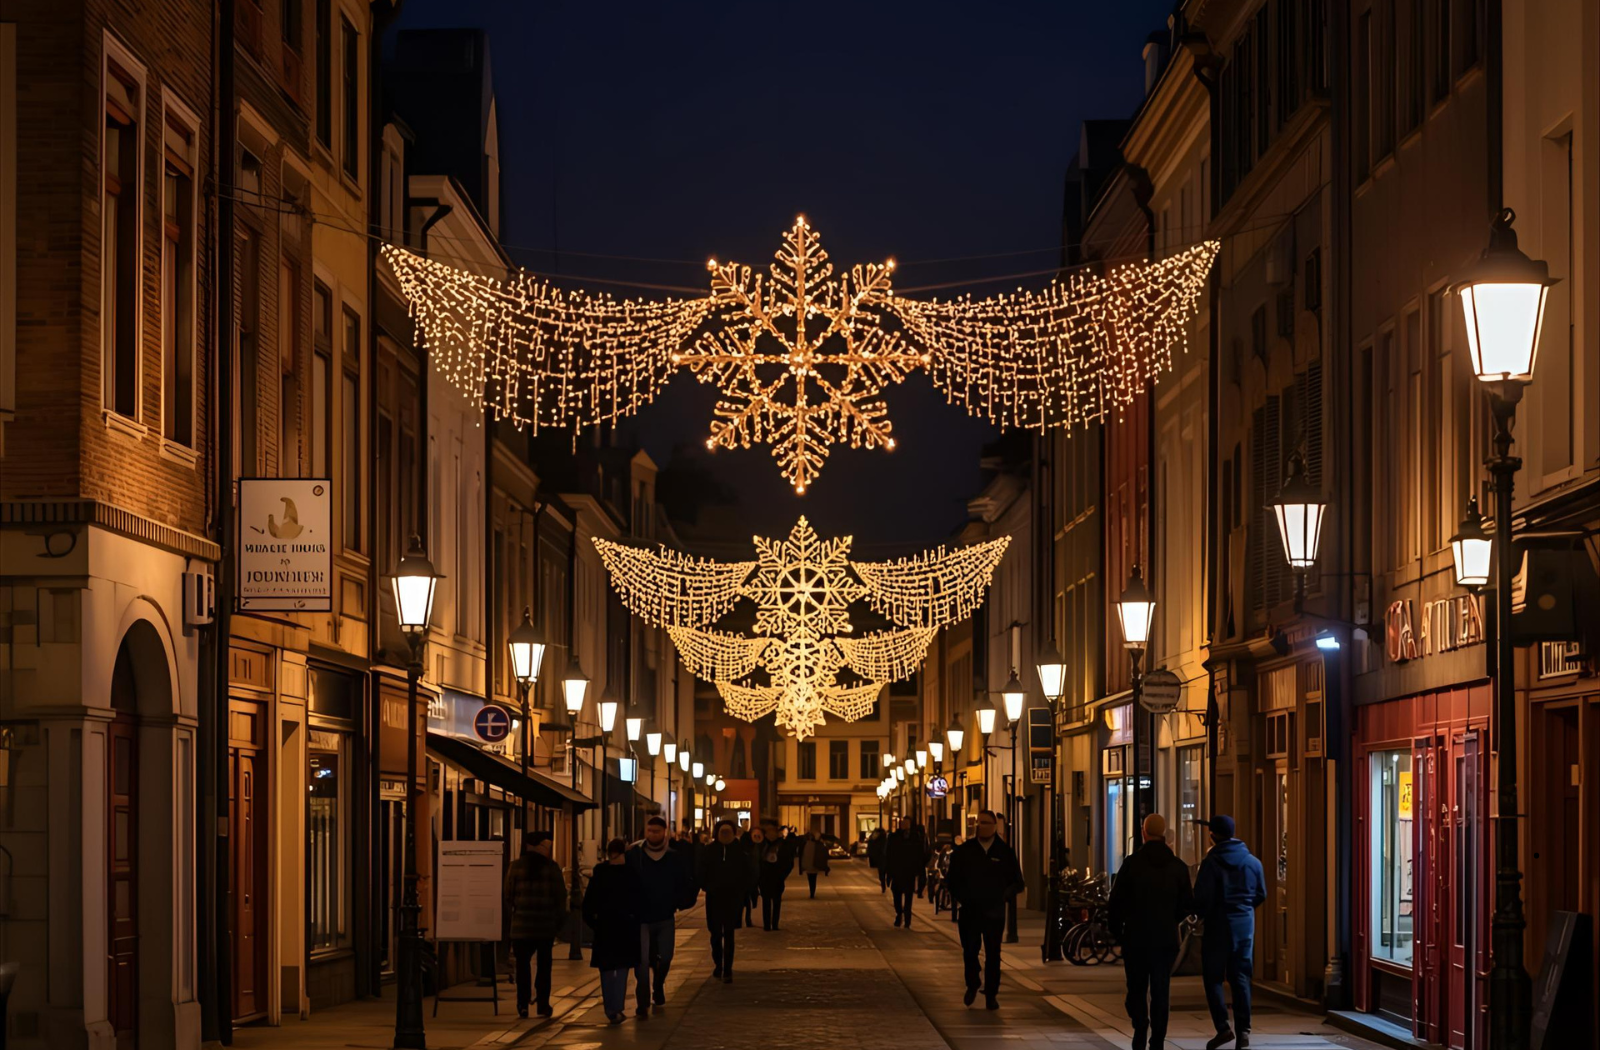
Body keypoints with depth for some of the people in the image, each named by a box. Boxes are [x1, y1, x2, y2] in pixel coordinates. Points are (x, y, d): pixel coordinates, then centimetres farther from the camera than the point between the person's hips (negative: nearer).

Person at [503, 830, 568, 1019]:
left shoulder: (515, 867, -1)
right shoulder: (552, 868, -2)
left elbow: (508, 895, 1)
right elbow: (561, 896, 0)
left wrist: (512, 915, 14)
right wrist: (560, 921, 8)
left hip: (521, 924, 0)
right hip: (546, 925, 0)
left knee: (523, 964, 6)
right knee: (544, 965, 8)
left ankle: (523, 1005, 1)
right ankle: (543, 1005, 6)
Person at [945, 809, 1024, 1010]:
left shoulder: (1005, 851, 2)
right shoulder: (964, 850, 3)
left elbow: (1017, 882, 7)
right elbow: (953, 878, 10)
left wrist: (1003, 896, -4)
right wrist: (960, 897, -1)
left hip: (994, 912, -1)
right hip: (970, 911, 1)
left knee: (993, 954, 2)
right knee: (969, 952, 3)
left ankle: (991, 994, 10)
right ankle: (972, 986, 26)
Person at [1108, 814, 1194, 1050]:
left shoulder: (1132, 863, -8)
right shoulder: (1178, 867, 0)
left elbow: (1116, 901, -7)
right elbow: (1188, 904, 5)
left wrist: (1116, 929, 8)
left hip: (1135, 936, -2)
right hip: (1166, 937, 2)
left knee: (1137, 988, 10)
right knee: (1161, 991, 8)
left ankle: (1140, 1027, -9)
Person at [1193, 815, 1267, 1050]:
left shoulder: (1211, 863, -12)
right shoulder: (1253, 862, 5)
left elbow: (1202, 898, -15)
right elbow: (1261, 895, 11)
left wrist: (1201, 913, 6)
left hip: (1218, 925, -4)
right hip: (1245, 925, 4)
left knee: (1213, 977, 4)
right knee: (1240, 978, 7)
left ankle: (1223, 1027, -8)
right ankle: (1243, 1029, -1)